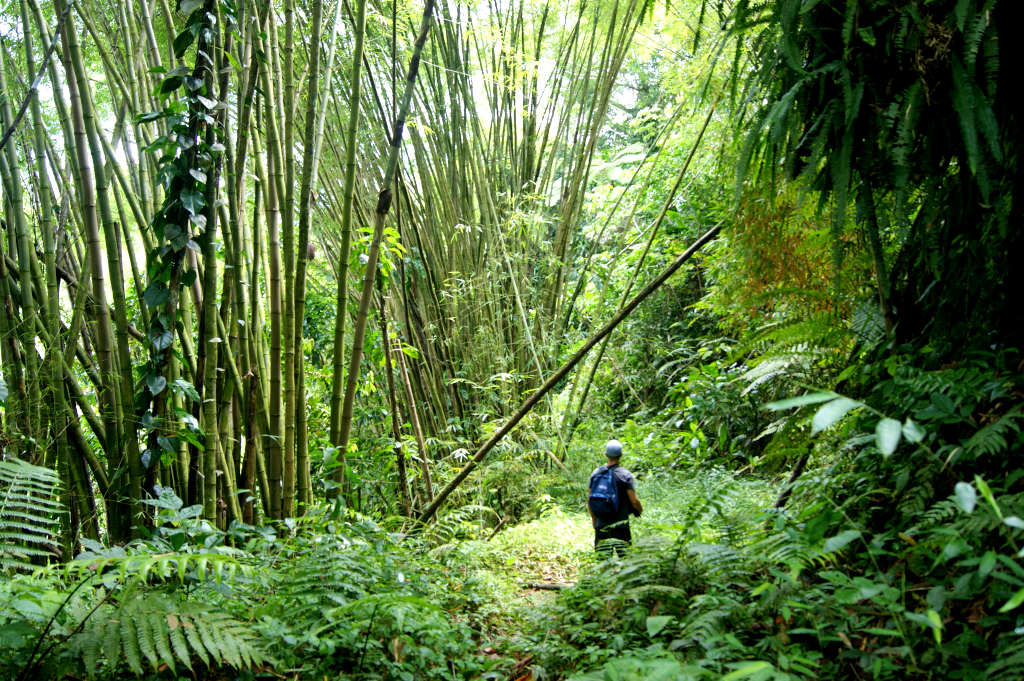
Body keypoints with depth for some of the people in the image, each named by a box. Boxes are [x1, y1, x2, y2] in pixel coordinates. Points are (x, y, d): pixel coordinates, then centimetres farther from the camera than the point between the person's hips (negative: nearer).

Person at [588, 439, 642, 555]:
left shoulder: (596, 473, 4)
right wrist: (640, 510, 12)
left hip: (601, 525, 4)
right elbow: (634, 501, -9)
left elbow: (589, 501, 8)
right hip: (620, 525, -3)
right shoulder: (625, 475, -7)